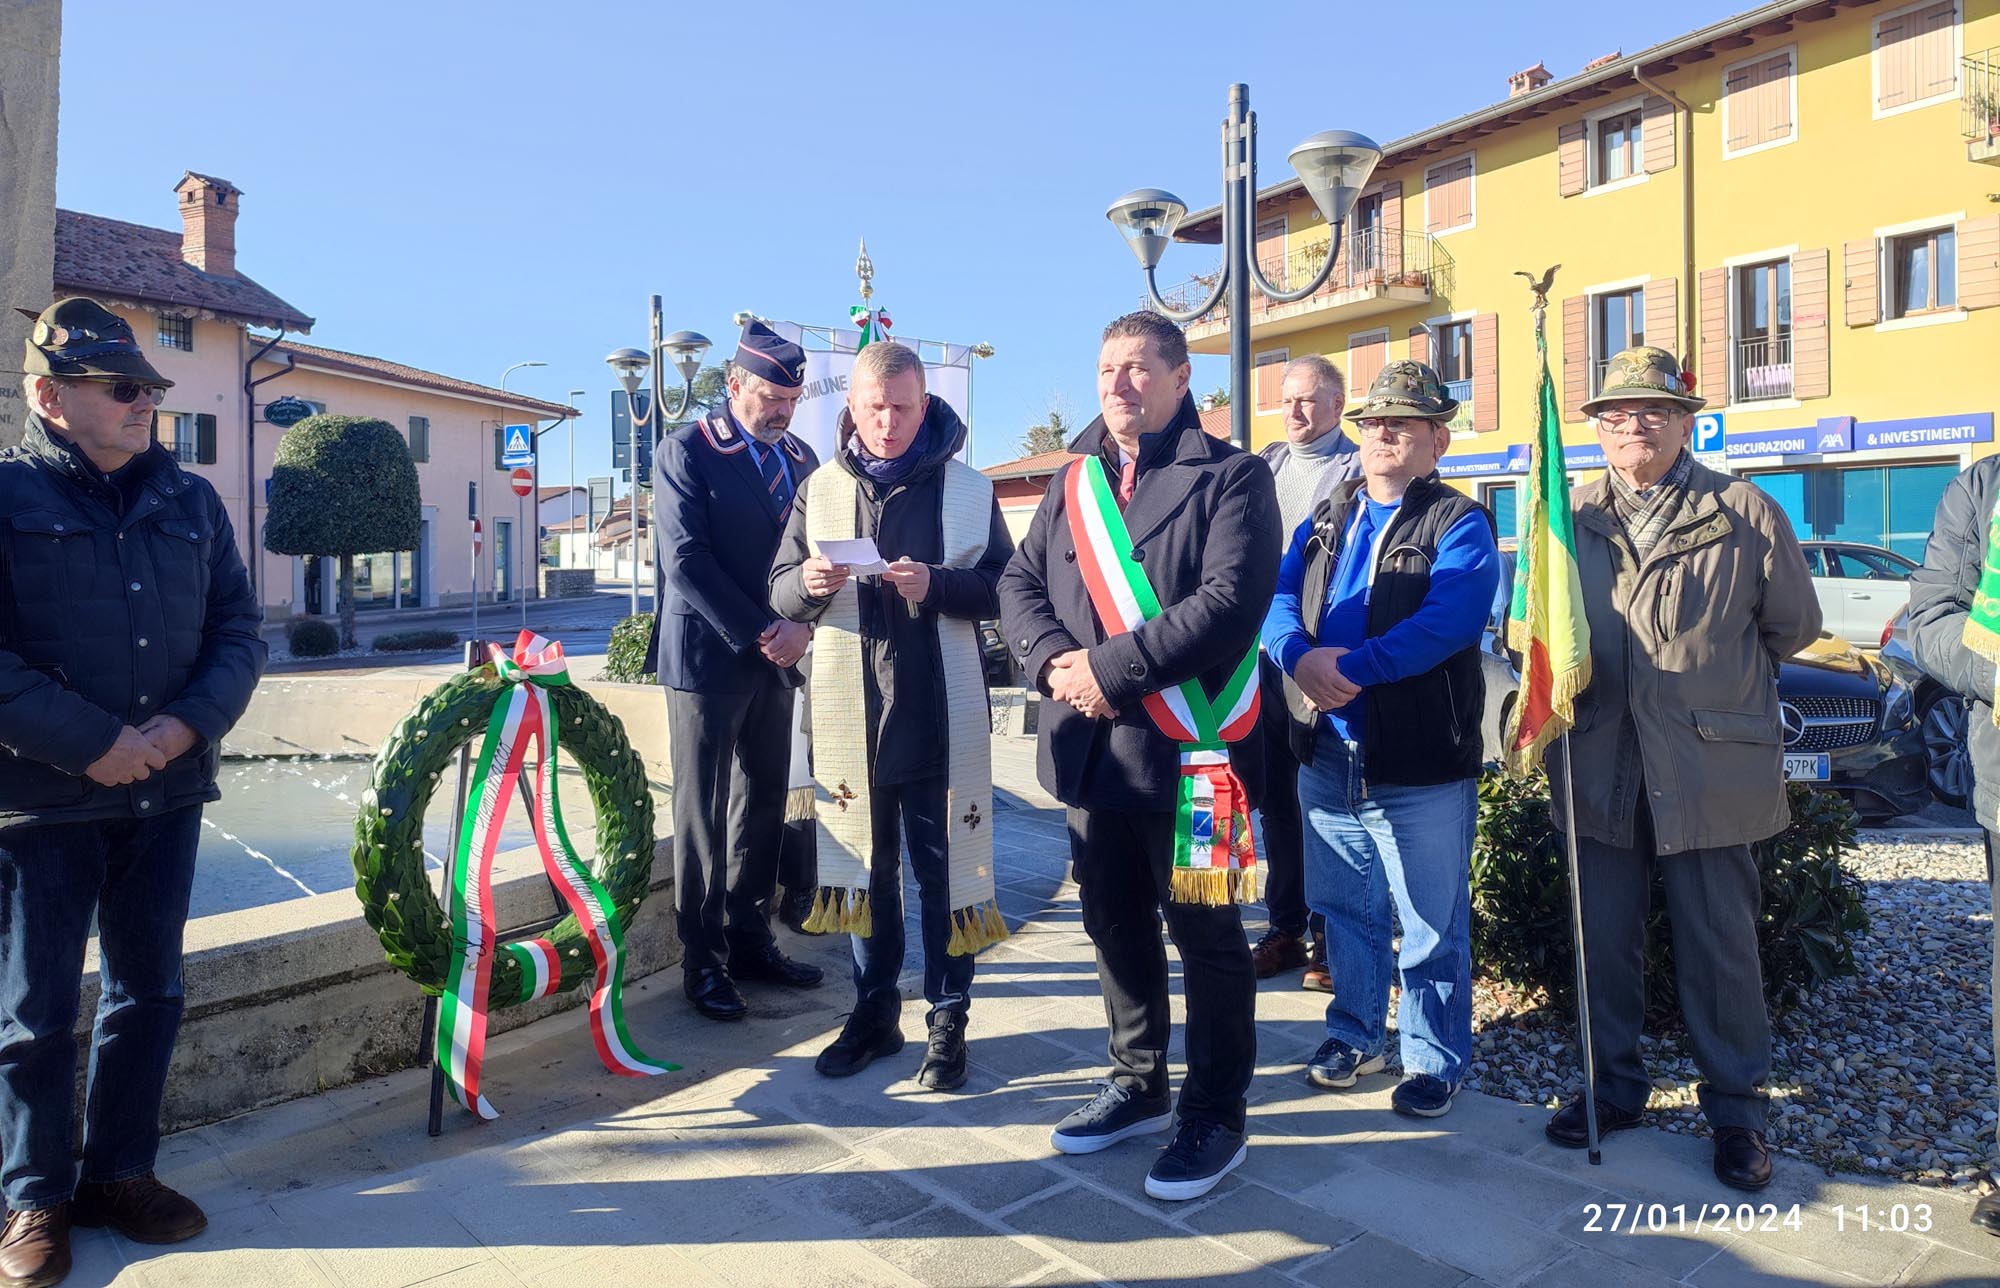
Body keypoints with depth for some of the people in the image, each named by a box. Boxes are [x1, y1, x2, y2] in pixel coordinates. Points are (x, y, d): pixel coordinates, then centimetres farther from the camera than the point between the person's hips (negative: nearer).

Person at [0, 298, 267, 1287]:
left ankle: (120, 1172, 29)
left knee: (149, 991, 13)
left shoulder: (191, 501, 9)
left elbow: (238, 629, 7)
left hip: (168, 793, 4)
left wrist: (190, 723, -10)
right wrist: (90, 743, -18)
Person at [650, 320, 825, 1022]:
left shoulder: (801, 458, 11)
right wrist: (757, 634, -15)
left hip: (776, 659, 5)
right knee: (702, 814, 2)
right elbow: (686, 558, -13)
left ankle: (751, 941, 22)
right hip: (708, 656, -5)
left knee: (763, 807, 10)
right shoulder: (686, 449, -5)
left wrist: (800, 624, -9)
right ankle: (704, 963, 12)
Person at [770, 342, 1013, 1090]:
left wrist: (936, 584, -18)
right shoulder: (820, 488, 8)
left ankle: (948, 1019, 18)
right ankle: (874, 1011, 27)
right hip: (849, 707, 3)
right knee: (863, 863, 12)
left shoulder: (967, 488, 1)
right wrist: (806, 583, -15)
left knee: (943, 867, 4)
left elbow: (1003, 589, -1)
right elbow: (780, 592, 8)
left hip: (939, 709, -2)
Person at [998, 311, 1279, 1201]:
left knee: (1204, 936, 6)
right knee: (1115, 925, 18)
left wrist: (1109, 666, -20)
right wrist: (1053, 661, -10)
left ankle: (1215, 1115, 24)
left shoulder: (1230, 478, -6)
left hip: (1186, 749, -6)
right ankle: (1138, 1086, 37)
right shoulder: (1073, 481, 14)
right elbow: (1019, 583, 9)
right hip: (1090, 747, 6)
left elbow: (1230, 602, -19)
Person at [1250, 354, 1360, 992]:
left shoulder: (1357, 470, -2)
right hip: (1268, 653, 5)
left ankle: (1327, 937, 13)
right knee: (1276, 795, 11)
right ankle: (1286, 926, 23)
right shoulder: (1264, 466, 15)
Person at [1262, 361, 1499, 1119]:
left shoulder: (1460, 525, -5)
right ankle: (1355, 1034, 37)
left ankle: (1434, 1059, 26)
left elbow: (1445, 622, -21)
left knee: (1433, 927, 8)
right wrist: (1300, 657, -21)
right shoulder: (1325, 520, 13)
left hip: (1422, 767, -5)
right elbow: (1278, 597, 0)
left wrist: (1351, 668, -27)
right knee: (1344, 909, 19)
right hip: (1327, 755, 5)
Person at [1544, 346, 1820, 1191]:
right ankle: (1614, 1088, 29)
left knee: (1720, 947, 6)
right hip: (1600, 765, 3)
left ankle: (1735, 1109, 24)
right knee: (1603, 939, 12)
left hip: (1709, 766, -2)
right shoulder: (1569, 518, 5)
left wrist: (1716, 680, 11)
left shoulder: (1745, 514, -1)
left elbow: (1793, 625, 8)